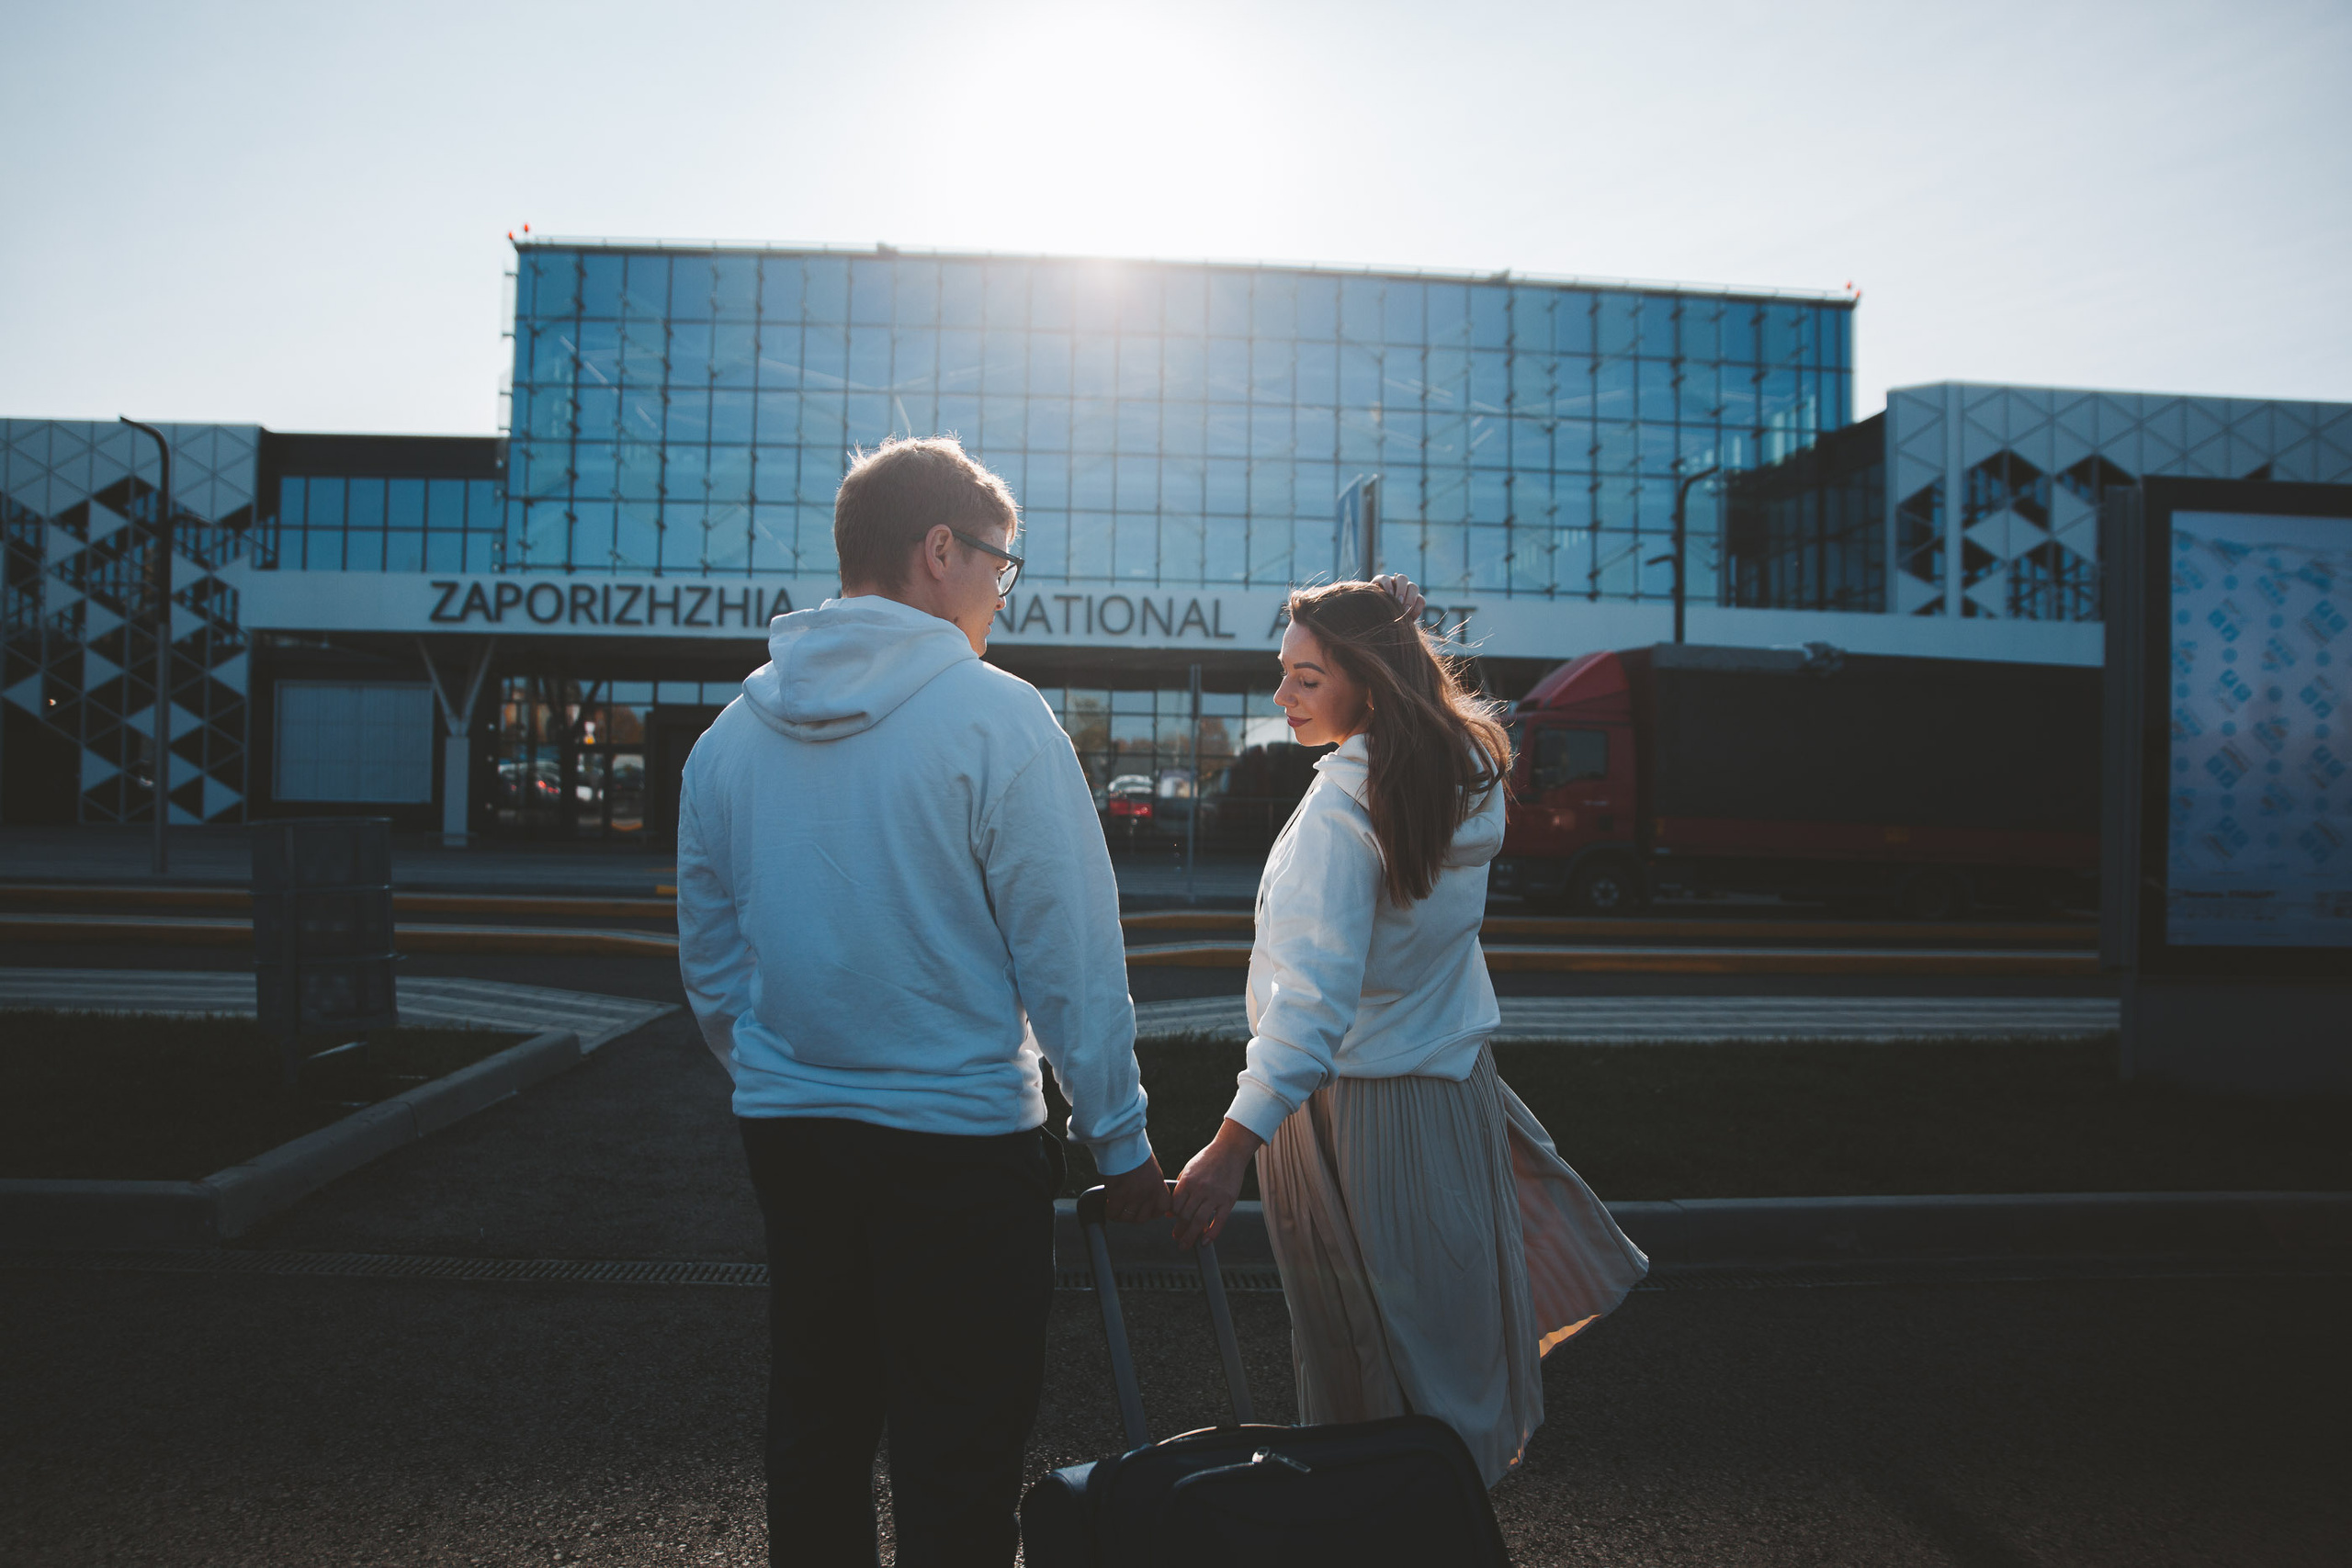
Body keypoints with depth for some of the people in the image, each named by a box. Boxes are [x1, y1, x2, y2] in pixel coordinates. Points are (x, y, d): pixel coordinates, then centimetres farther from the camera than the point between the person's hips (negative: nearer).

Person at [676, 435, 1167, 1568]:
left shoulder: (733, 731, 4)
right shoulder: (995, 716, -13)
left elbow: (708, 961, 12)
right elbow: (1072, 956, -13)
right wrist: (1120, 1143, -4)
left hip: (785, 1130, 6)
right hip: (961, 1136, -6)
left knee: (814, 1431, 20)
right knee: (959, 1465, 7)